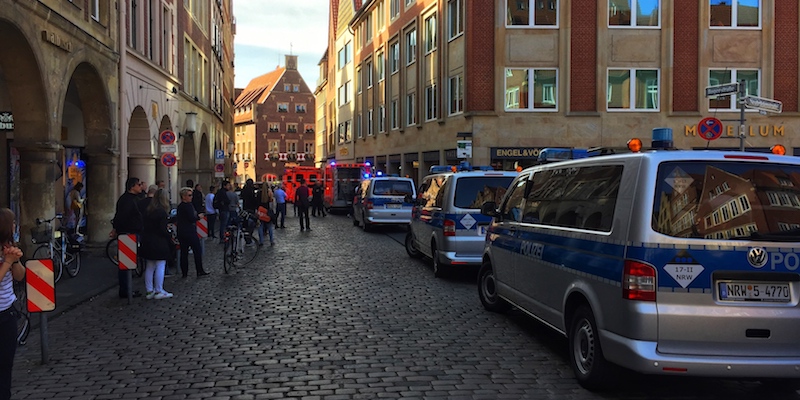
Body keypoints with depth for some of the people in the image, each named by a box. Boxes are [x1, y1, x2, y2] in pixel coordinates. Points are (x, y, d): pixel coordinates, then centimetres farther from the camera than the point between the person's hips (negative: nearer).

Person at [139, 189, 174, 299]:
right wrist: (170, 237, -3)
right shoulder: (162, 212, -15)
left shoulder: (147, 210, 7)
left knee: (149, 267, 12)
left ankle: (149, 291, 17)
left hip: (147, 242, 7)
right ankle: (159, 291, 4)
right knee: (160, 267, 1)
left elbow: (144, 225, 8)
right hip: (159, 243, -7)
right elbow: (163, 230, -17)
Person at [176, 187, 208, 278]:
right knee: (197, 251, 2)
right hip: (190, 232, -8)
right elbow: (192, 219, -21)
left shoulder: (179, 206, 12)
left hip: (181, 232, 8)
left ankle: (184, 272, 11)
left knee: (184, 252, 9)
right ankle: (200, 271, 4)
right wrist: (199, 216, -3)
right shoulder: (188, 205, -15)